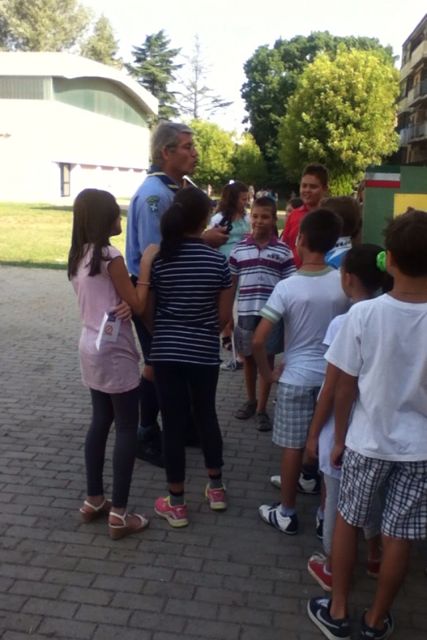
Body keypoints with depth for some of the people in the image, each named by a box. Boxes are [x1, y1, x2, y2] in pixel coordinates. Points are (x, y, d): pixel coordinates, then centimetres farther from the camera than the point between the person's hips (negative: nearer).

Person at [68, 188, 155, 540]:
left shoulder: (79, 255, 9)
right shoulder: (110, 256, -18)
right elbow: (138, 305, -13)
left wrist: (122, 303, 1)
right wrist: (146, 270, -6)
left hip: (92, 348, 9)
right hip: (115, 352, -8)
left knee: (100, 423, 17)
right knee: (127, 428, 1)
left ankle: (94, 500, 26)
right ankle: (119, 514, 7)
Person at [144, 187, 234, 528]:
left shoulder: (158, 259, -6)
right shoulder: (218, 261, -7)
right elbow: (224, 317, -3)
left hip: (166, 352, 0)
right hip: (205, 353, 1)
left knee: (173, 423, 7)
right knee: (206, 415, 19)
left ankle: (176, 503, 18)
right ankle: (216, 487, 34)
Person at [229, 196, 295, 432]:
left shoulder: (283, 251, -2)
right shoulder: (239, 249, 2)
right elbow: (231, 284, 7)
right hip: (245, 312, 2)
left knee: (267, 359, 6)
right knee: (248, 358, 14)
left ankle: (262, 409, 15)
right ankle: (250, 401, 32)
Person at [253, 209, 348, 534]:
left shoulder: (287, 287, -15)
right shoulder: (344, 283, -6)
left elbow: (258, 340, -16)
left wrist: (266, 372, -1)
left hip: (296, 377, -3)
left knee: (293, 447, 9)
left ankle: (287, 514, 23)